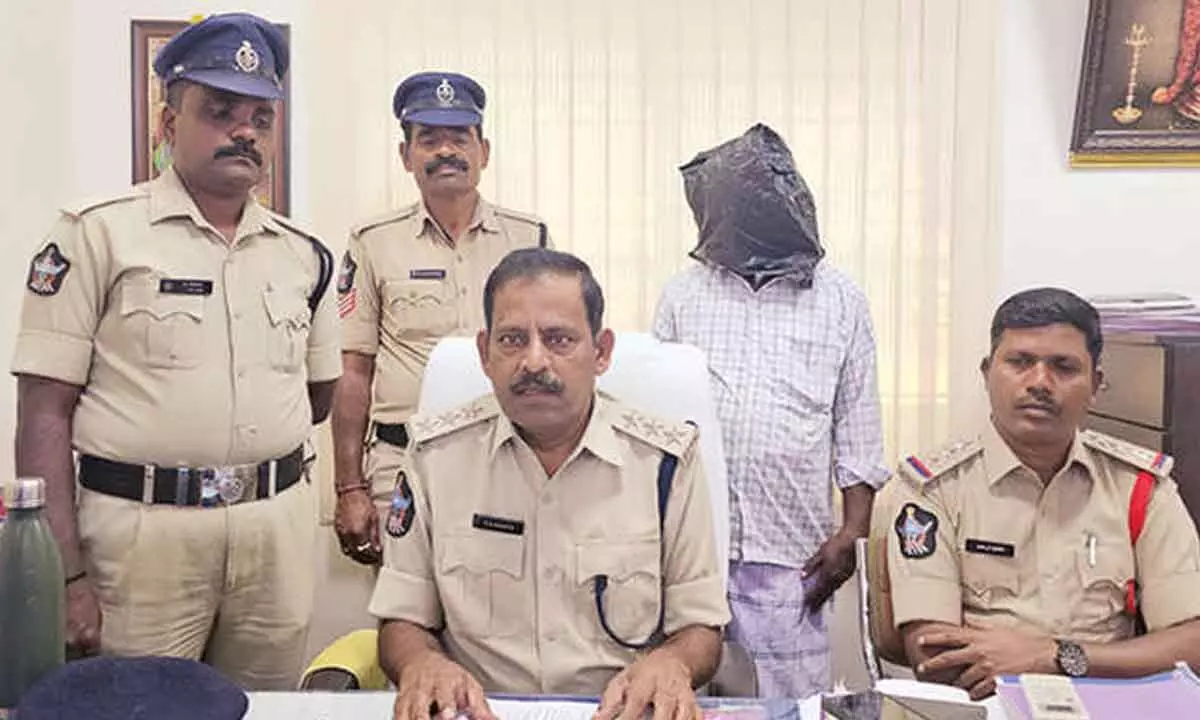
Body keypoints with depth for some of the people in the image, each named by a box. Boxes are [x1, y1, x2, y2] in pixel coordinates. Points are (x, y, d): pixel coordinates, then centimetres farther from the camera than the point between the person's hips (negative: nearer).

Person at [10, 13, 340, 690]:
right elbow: (45, 412, -7)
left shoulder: (304, 255, 9)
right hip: (140, 531, -4)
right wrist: (68, 576, -12)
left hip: (280, 530, 4)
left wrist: (228, 443, 7)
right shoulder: (97, 234, -4)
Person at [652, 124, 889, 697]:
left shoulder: (840, 300, 5)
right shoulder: (683, 294, 9)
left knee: (790, 698, 2)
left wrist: (853, 531, 0)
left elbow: (856, 427, 7)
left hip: (789, 551, -1)